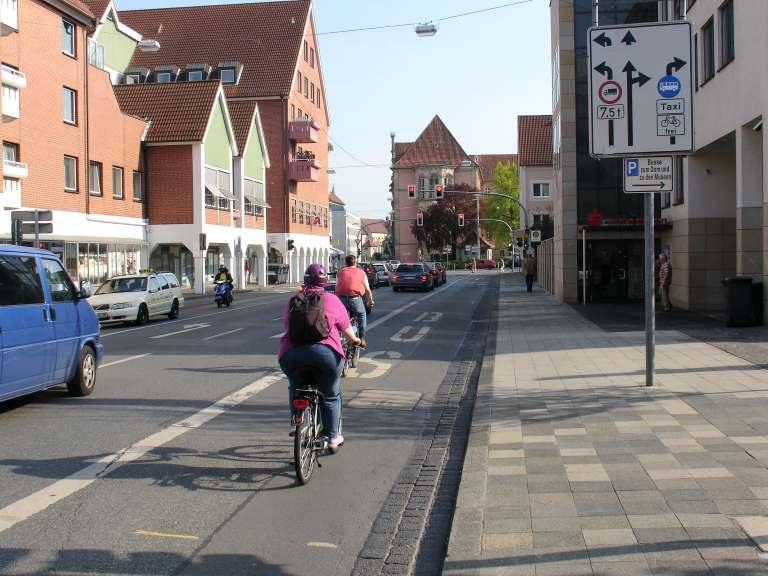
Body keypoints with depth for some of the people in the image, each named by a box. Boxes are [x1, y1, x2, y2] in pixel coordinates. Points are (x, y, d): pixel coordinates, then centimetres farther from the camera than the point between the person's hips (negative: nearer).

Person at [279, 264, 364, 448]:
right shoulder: (332, 300, 13)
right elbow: (346, 329, 20)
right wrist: (356, 341, 40)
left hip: (291, 353, 2)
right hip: (326, 352, -2)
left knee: (295, 390, 28)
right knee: (330, 396, 17)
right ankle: (333, 436, 22)